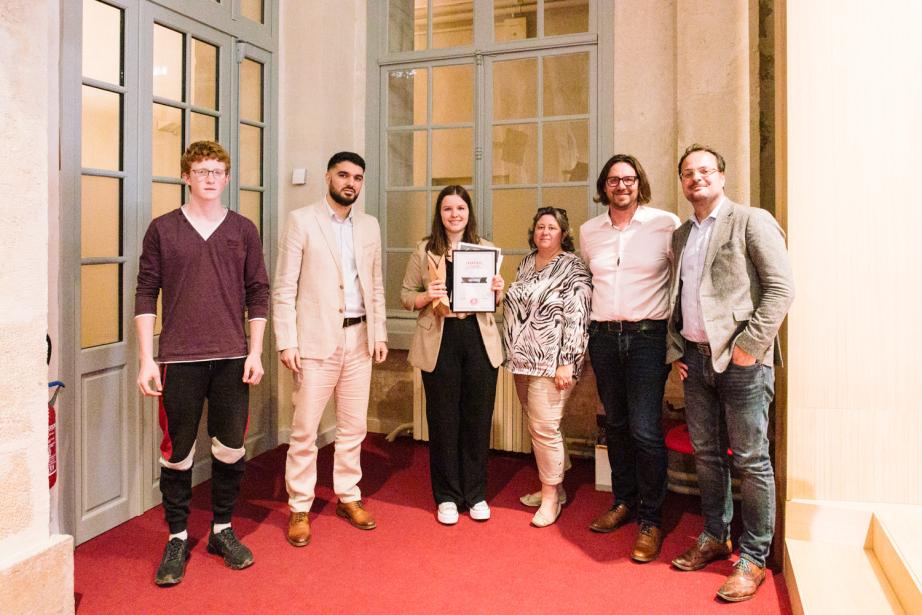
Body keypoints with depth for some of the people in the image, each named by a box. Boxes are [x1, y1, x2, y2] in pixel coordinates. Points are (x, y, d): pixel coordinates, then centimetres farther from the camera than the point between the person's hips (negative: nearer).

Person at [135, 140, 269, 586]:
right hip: (179, 360, -1)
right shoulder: (163, 229, 3)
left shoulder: (243, 230, 6)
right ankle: (177, 537, 23)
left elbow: (258, 294, 6)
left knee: (231, 449, 7)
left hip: (232, 359, 1)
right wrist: (146, 359, -4)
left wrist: (255, 352, 0)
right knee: (177, 451, 6)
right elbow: (145, 294, 2)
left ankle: (222, 529, 26)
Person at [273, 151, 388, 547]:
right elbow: (284, 288, -6)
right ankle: (299, 508, 16)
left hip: (359, 338, 5)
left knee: (354, 427, 12)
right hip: (317, 338, -4)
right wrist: (286, 342, -11)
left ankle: (348, 497, 27)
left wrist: (379, 333, 8)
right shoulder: (301, 221, -3)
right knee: (304, 429, 2)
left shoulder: (369, 226, 11)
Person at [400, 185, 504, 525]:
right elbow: (405, 295, 5)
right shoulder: (425, 250, 4)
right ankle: (447, 497, 22)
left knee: (478, 418, 8)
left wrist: (498, 290, -7)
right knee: (443, 420, 7)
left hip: (479, 340, 2)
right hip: (440, 342, -1)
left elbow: (496, 301, 15)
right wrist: (427, 296, -15)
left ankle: (476, 494, 24)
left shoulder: (486, 249, 9)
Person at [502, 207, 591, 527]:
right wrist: (512, 354, 18)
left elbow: (577, 318, -14)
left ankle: (551, 497, 10)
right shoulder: (526, 263, 14)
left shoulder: (572, 268, -8)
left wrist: (566, 363, -19)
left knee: (544, 428, -5)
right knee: (537, 426, 13)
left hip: (551, 363, -7)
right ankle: (553, 485, 28)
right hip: (522, 361, 7)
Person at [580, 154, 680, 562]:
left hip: (648, 335, -4)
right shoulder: (589, 231, 9)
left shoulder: (666, 224, -5)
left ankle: (650, 520, 7)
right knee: (615, 424, 13)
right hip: (603, 336, 5)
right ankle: (624, 502, 28)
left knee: (645, 429, -7)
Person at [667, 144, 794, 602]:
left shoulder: (752, 222, -4)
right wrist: (676, 350, 8)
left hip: (741, 359, -6)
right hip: (696, 358, 6)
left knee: (751, 460, 2)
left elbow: (781, 288, -11)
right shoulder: (680, 235, 15)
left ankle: (753, 559, 15)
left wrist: (749, 345, -16)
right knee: (706, 454, 14)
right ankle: (715, 538, 30)